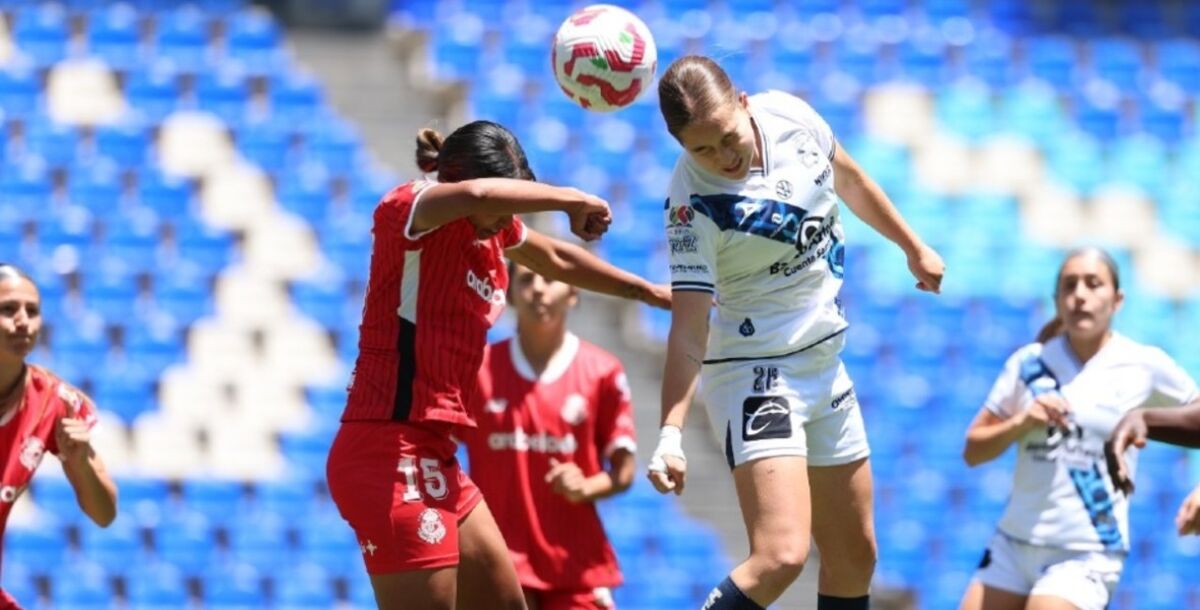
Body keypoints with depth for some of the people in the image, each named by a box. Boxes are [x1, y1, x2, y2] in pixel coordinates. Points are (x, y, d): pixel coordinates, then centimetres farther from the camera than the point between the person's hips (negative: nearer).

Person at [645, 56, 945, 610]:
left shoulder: (788, 115, -7)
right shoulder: (694, 203, -23)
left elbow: (849, 179, 14)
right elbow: (688, 330, -25)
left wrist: (913, 248, 26)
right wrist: (671, 433, -37)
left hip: (824, 364, 7)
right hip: (755, 373, -7)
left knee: (854, 559, 11)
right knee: (781, 556, -24)